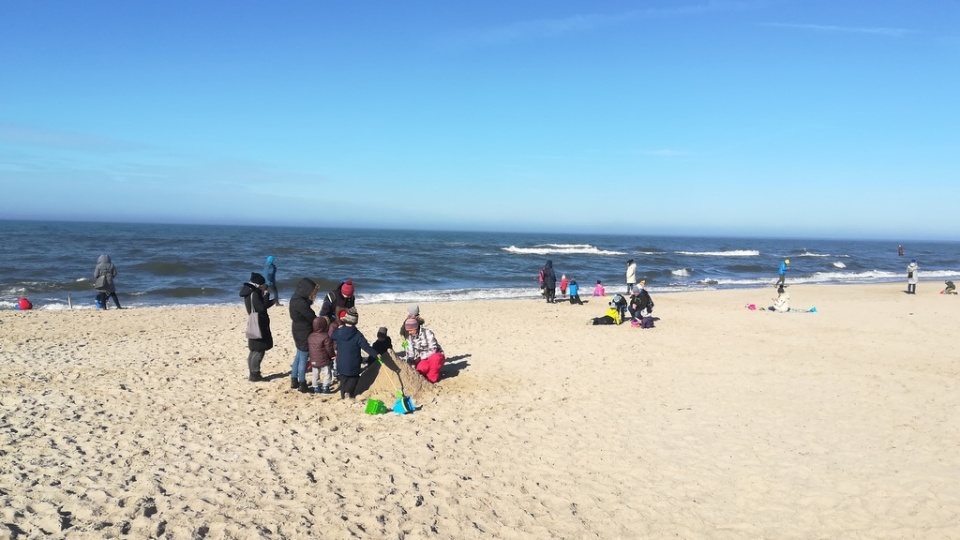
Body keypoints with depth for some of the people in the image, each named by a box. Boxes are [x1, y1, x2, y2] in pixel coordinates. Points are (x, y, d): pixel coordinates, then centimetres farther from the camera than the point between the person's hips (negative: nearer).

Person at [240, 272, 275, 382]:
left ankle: (253, 374, 21)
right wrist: (266, 295, -11)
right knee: (259, 350, -6)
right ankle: (254, 375, -3)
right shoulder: (254, 294, -18)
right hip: (258, 325, -10)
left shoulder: (251, 292, 12)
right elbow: (262, 307, -21)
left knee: (254, 350, 15)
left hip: (256, 325, 10)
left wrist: (272, 301, 11)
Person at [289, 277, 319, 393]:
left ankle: (294, 380, 30)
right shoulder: (300, 303, -26)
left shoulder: (297, 299, 4)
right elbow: (312, 317, -17)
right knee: (303, 358, 2)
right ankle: (302, 385, 13)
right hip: (304, 333, -10)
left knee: (299, 356, 21)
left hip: (299, 331, 10)